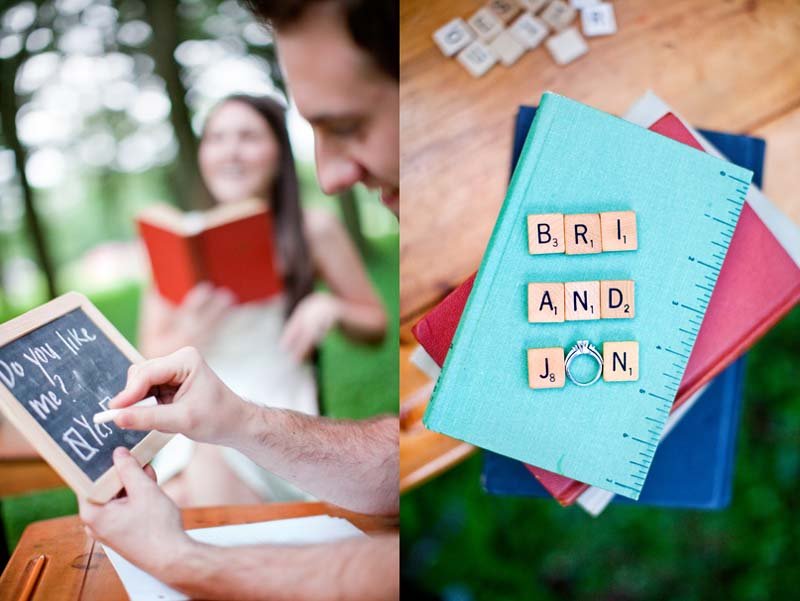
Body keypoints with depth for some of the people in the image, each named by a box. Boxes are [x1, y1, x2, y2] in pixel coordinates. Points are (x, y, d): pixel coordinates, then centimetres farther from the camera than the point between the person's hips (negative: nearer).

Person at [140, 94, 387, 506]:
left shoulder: (314, 230, 1)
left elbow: (376, 324, 10)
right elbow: (152, 357, 5)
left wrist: (331, 308, -11)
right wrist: (191, 334, -17)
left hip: (275, 407, -1)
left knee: (211, 462, -29)